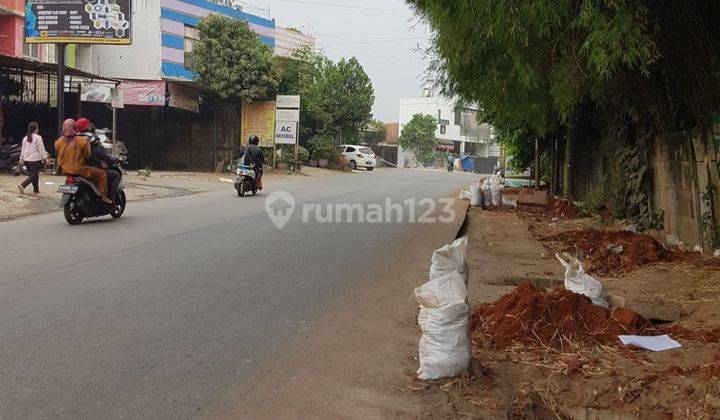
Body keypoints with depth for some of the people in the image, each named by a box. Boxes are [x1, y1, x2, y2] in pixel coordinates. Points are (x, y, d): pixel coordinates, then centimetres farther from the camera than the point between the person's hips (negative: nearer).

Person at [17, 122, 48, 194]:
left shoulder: (25, 138, 12)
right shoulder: (38, 138, -9)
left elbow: (23, 150, 16)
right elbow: (41, 149, -10)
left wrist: (21, 160, 20)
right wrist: (45, 158, -6)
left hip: (26, 159, 7)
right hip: (35, 159, -7)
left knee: (31, 174, 14)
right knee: (34, 175, -6)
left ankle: (36, 190, 18)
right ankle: (22, 185, -23)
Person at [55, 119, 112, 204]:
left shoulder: (58, 142, -2)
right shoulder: (81, 140, -15)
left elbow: (58, 156, 9)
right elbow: (88, 155, -9)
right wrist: (87, 143, 4)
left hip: (65, 170, 7)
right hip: (79, 170, -7)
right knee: (102, 174, 3)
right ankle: (104, 196, -3)